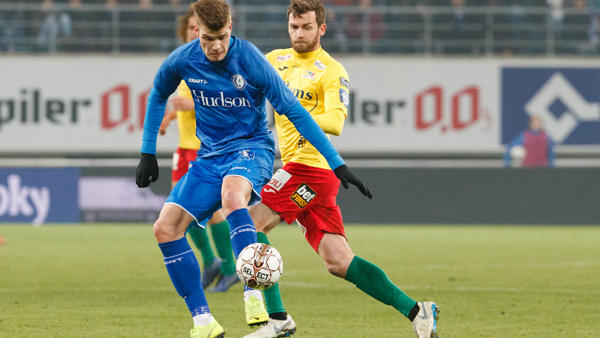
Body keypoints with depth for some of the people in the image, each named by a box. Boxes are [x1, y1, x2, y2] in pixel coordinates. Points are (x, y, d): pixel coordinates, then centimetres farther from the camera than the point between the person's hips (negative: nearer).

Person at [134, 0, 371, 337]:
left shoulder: (251, 60, -17)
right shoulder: (182, 61, -5)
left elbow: (294, 111, -12)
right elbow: (158, 97, 17)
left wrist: (337, 163, -13)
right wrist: (148, 153, 16)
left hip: (251, 148, -5)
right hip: (210, 156, 5)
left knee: (231, 195, -39)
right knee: (166, 228, -11)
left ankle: (254, 297, -38)